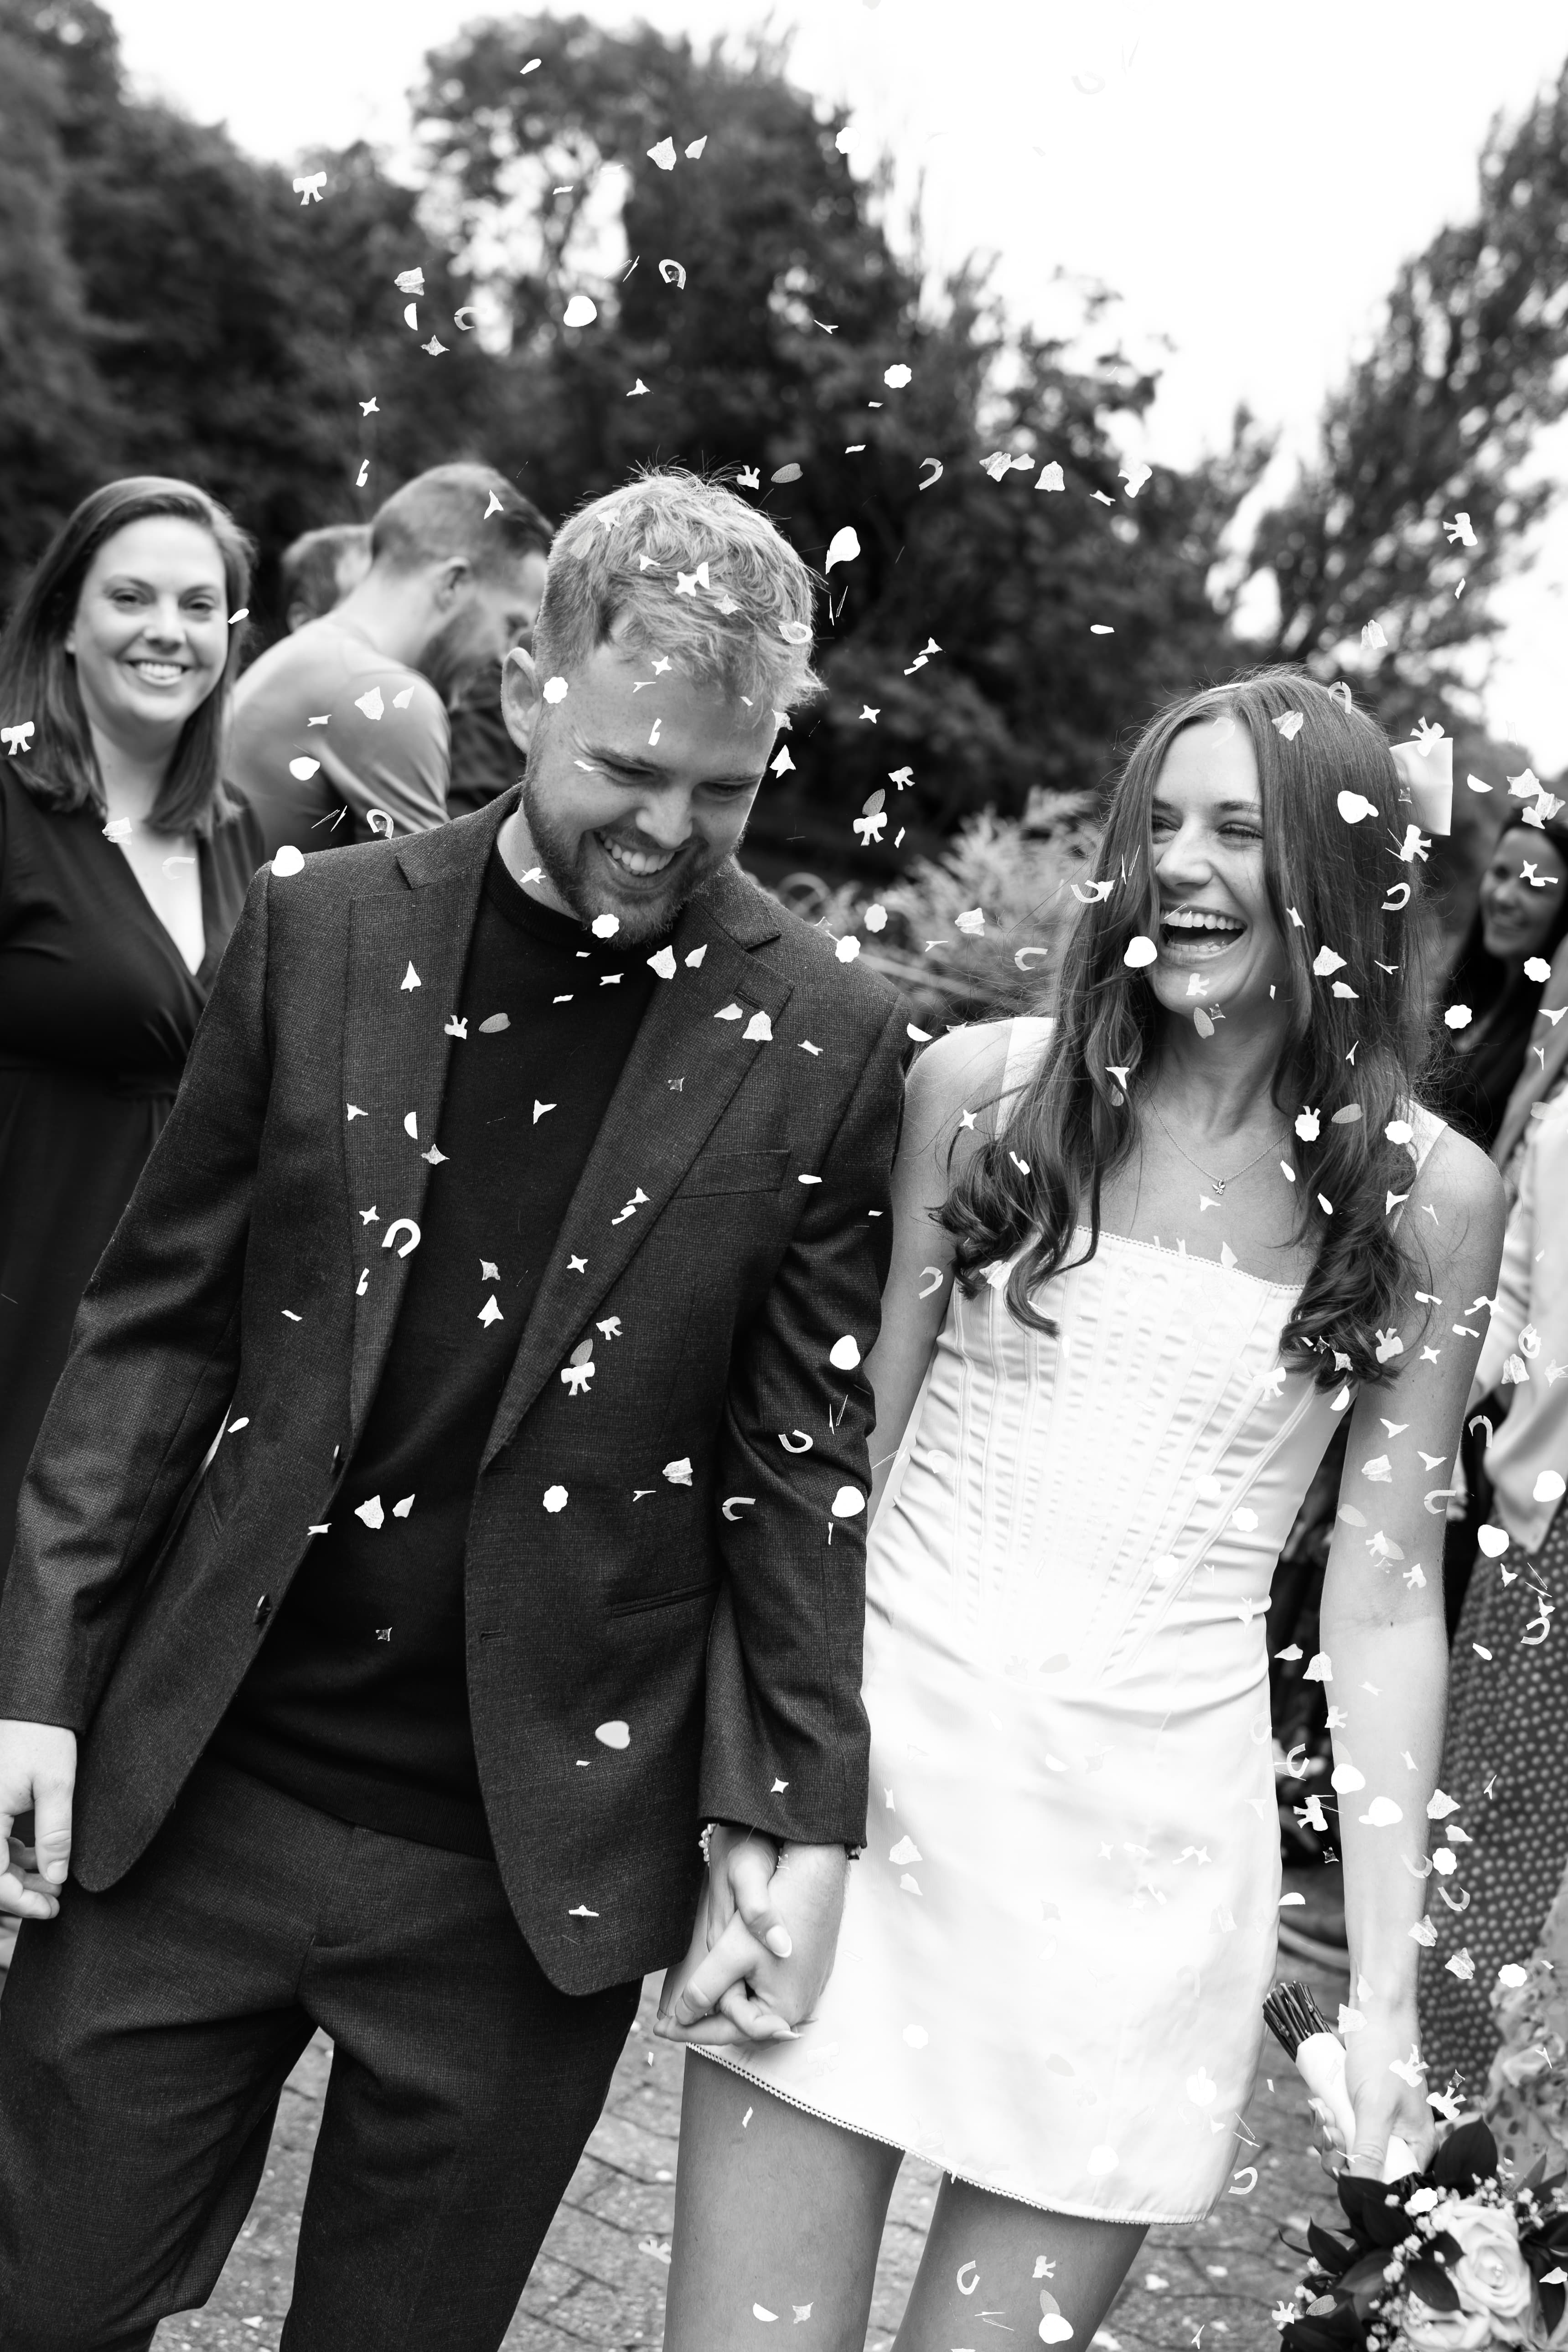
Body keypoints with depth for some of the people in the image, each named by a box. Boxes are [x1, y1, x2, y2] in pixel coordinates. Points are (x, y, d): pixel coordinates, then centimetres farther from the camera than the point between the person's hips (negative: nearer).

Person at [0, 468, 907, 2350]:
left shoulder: (822, 1043, -4)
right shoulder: (319, 930, 0)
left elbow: (802, 1451, 0)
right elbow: (161, 1320, 3)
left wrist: (797, 1801, -4)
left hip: (534, 1862, -1)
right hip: (197, 1788, 2)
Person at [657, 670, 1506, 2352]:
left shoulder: (1425, 1195, 0)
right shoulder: (982, 1087, 0)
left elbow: (1380, 1593, 3)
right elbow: (840, 1454, 1)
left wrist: (1386, 1981, 1)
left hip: (1150, 1850, 0)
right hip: (871, 1763, 0)